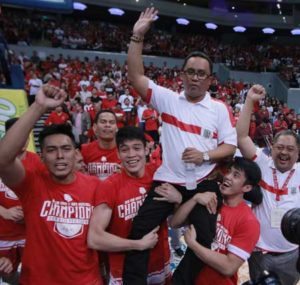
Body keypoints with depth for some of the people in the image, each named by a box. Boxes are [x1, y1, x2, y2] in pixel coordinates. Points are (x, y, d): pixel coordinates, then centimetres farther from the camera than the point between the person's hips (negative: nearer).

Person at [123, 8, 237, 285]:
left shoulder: (220, 109, 0)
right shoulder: (168, 99, 1)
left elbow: (230, 145, 0)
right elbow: (136, 76, -6)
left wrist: (205, 155, -19)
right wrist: (137, 36, -12)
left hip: (203, 184, 1)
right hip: (167, 181, 0)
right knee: (139, 232, -1)